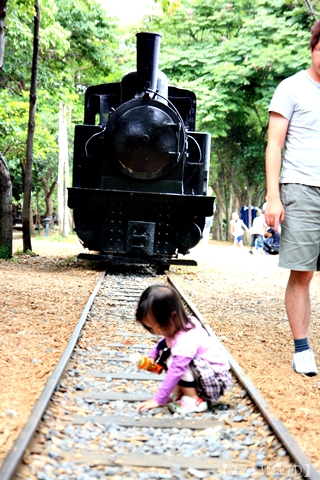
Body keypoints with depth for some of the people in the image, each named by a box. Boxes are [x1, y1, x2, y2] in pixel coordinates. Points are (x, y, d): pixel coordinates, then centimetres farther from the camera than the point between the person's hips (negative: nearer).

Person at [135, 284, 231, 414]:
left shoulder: (186, 340, -32)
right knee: (165, 353, 2)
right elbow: (163, 343, 15)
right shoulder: (176, 326, -7)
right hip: (201, 371, 9)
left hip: (216, 379, -9)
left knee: (174, 360, -27)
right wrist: (152, 356, -3)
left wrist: (158, 400, -28)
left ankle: (195, 401, -14)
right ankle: (179, 393, 0)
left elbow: (176, 371, -33)